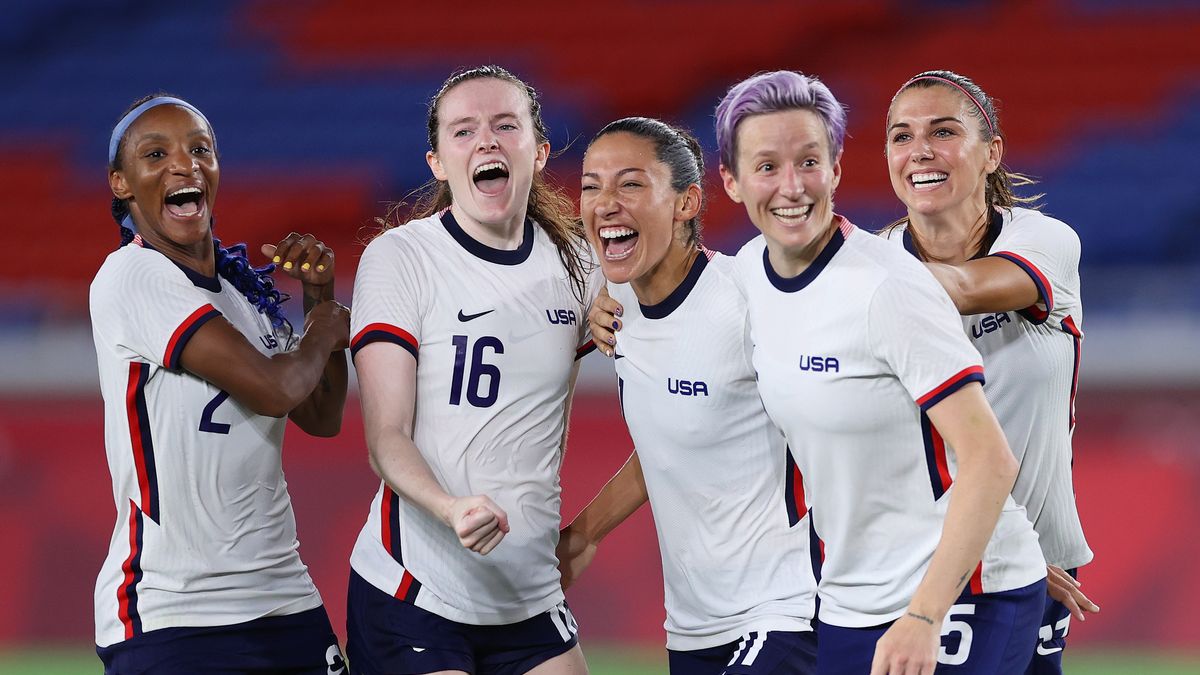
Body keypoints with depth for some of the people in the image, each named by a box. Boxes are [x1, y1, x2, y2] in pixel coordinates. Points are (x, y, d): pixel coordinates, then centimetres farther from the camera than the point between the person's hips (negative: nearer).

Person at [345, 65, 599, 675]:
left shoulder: (574, 264, 8)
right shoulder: (398, 258, -6)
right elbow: (387, 439, -13)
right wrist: (451, 509, -31)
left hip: (530, 599, 5)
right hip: (411, 596, -5)